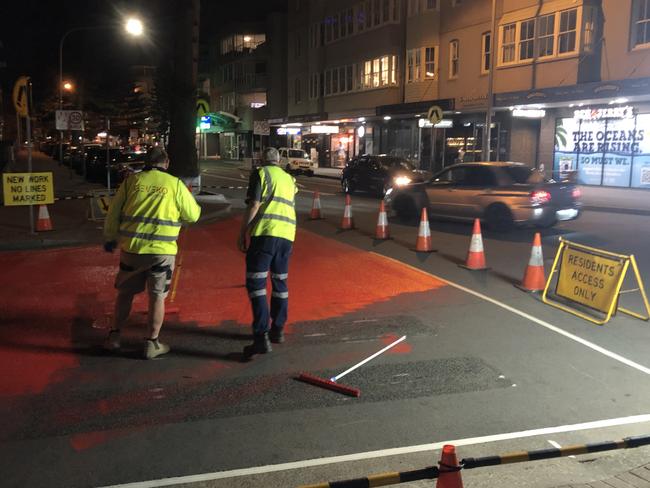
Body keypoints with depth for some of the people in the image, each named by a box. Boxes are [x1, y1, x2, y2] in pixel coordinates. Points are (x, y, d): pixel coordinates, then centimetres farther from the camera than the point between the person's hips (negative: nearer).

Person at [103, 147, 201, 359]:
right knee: (157, 297, 10)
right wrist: (189, 198, 23)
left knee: (125, 293, 18)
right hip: (162, 251, -2)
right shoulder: (175, 184, -3)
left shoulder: (132, 180, 2)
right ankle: (152, 343, 16)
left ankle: (114, 337, 25)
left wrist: (109, 238, 20)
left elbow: (113, 212, 7)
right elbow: (193, 215, 3)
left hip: (132, 248, 2)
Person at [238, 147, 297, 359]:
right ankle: (278, 330, 27)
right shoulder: (289, 178, 22)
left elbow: (253, 206, -6)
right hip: (287, 234, 6)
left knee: (256, 283, -7)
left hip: (265, 232, -6)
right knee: (280, 282, 19)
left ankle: (261, 337, -17)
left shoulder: (260, 173, 4)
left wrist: (242, 234, -2)